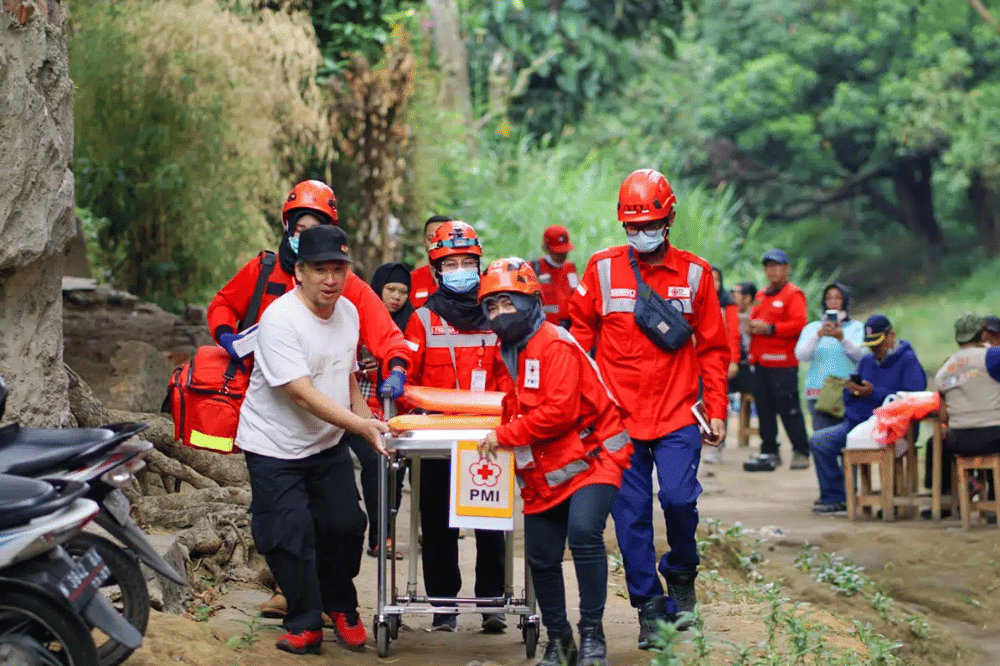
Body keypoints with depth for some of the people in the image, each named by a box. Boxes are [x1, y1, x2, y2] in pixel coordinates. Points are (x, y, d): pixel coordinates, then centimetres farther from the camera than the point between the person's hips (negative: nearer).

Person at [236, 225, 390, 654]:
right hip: (274, 446, -6)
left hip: (328, 443, 6)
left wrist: (367, 416, 6)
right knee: (291, 535, -8)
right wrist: (360, 426, -36)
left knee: (345, 526, 3)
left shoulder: (348, 313, 0)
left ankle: (341, 609, 24)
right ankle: (305, 622, 8)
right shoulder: (280, 320, -24)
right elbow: (303, 394, -30)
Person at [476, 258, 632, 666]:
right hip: (544, 473, 9)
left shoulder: (555, 345, -17)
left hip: (591, 459, -9)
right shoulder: (511, 351, 12)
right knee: (541, 557, 7)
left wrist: (504, 435, -19)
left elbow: (558, 412, -25)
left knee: (584, 533, -28)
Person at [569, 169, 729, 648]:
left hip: (677, 415, -1)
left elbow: (713, 347, 7)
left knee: (678, 497, -14)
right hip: (618, 416, 1)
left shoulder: (693, 273, 3)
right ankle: (649, 607, 12)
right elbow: (580, 335, 10)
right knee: (631, 514, 0)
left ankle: (681, 574, 15)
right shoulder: (602, 268, 3)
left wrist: (717, 410, 3)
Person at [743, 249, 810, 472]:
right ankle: (769, 452, 12)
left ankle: (801, 452, -2)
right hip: (761, 362, 8)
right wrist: (752, 326, 4)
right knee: (764, 409, 7)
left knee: (789, 409, -8)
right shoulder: (761, 295, 21)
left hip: (782, 363, -8)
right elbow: (753, 319, 29)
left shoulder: (793, 294, -3)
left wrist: (769, 328, -16)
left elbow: (799, 324, -14)